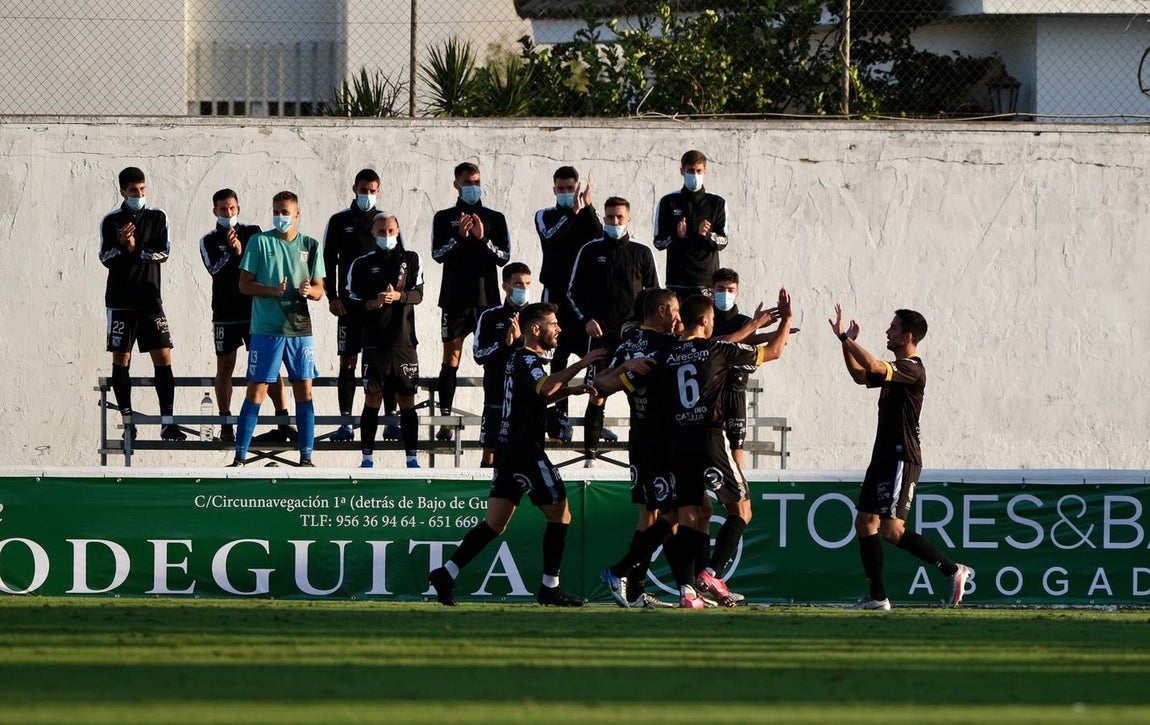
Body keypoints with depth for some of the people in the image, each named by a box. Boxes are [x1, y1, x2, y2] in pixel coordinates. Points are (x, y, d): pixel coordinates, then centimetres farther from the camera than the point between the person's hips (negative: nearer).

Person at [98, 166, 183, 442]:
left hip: (150, 298, 1)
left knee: (163, 357, -4)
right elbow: (106, 258, -5)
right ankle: (128, 422, 4)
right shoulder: (111, 221, 1)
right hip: (121, 301, -1)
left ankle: (168, 422, -5)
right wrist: (121, 246, -23)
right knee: (121, 360, -1)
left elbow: (164, 252, -4)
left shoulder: (157, 217, 6)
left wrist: (135, 251, -13)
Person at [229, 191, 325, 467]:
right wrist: (273, 291, -19)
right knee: (256, 391, -4)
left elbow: (319, 291, 10)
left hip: (300, 328, 3)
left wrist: (309, 290, -14)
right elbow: (245, 285, -2)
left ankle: (306, 457, 9)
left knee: (304, 390, 3)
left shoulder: (310, 246, 9)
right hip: (266, 328, -3)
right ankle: (240, 457, -2)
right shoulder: (260, 242, 1)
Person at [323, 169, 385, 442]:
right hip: (350, 301, 0)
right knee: (347, 360, -1)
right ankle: (346, 422, 1)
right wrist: (332, 296, -3)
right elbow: (328, 261, 6)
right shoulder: (339, 221, 6)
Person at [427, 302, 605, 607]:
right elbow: (545, 388, -33)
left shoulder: (518, 359, 19)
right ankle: (550, 588, 1)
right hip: (526, 452, -9)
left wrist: (571, 390, 21)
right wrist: (580, 364, -30)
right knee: (560, 515, -1)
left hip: (508, 448, 9)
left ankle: (446, 574, -2)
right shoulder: (528, 360, -12)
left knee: (494, 523, 6)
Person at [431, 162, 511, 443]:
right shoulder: (444, 218, 8)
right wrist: (459, 236, -18)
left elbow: (504, 256, 2)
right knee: (451, 358, -1)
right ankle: (446, 420, -1)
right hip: (455, 298, 0)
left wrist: (483, 239, -14)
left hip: (487, 298, 0)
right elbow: (437, 253, -3)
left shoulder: (495, 219, 9)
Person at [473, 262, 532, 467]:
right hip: (497, 394, 0)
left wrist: (520, 338, -14)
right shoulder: (490, 318, 5)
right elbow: (479, 354, -1)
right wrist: (505, 342, -13)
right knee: (490, 451, 1)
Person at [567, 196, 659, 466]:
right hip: (601, 333, 0)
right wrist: (586, 319, -3)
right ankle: (590, 453, -3)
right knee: (597, 392, -5)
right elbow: (574, 290, 11)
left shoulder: (641, 253, 8)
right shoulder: (591, 251, 8)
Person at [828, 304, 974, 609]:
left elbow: (871, 366, -28)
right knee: (865, 522, 8)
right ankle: (877, 596, 10)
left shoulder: (913, 370, -15)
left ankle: (952, 570, -12)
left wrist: (847, 338, -16)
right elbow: (861, 375, 29)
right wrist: (845, 340, 17)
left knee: (892, 529, -16)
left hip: (902, 459, -10)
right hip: (884, 457, 10)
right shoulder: (895, 369, 16)